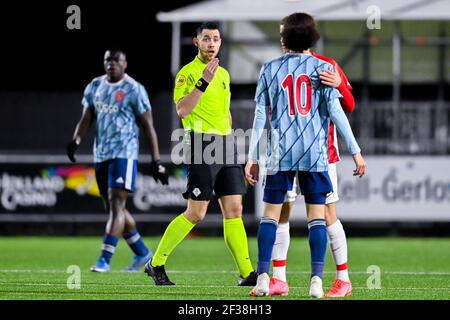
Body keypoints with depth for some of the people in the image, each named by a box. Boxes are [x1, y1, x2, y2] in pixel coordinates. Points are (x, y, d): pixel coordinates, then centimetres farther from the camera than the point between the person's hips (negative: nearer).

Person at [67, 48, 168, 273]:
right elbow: (86, 119, 14)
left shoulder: (134, 90, -6)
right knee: (113, 208, 12)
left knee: (116, 205, -14)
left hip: (124, 154, -7)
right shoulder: (94, 87, 11)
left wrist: (156, 161, -6)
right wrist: (76, 140, -7)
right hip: (100, 155, 7)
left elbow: (148, 126, -4)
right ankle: (142, 252, 27)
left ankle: (105, 259, -17)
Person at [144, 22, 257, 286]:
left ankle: (247, 273, 1)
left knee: (234, 210, 3)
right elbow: (182, 109, -19)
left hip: (226, 143, 7)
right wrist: (203, 82, -26)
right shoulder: (187, 73, -7)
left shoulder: (224, 74, 16)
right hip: (202, 143, -7)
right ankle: (156, 264, 5)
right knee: (196, 213, -7)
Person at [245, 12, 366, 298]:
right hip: (315, 155, -1)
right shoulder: (322, 68, 2)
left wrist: (253, 158, 8)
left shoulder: (270, 69, 5)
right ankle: (316, 282, -6)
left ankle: (263, 279, 0)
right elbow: (335, 111, -4)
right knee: (317, 215, 2)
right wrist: (355, 151, -1)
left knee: (271, 213, 7)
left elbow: (261, 116, 4)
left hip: (280, 154, 1)